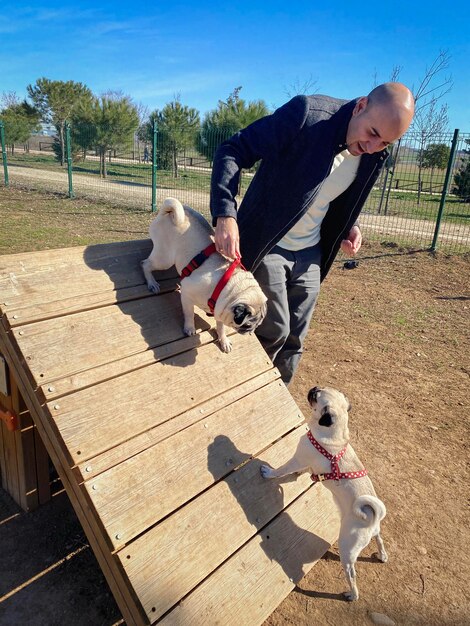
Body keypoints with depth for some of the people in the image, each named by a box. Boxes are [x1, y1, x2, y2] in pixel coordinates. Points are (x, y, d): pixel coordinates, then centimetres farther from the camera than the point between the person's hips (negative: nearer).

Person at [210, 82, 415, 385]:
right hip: (266, 247, -5)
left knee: (294, 339, 10)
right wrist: (225, 214, -34)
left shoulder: (374, 157, -3)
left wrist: (350, 226, -3)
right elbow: (232, 151, -21)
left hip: (309, 254, 5)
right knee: (274, 331, -4)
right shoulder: (306, 114, -21)